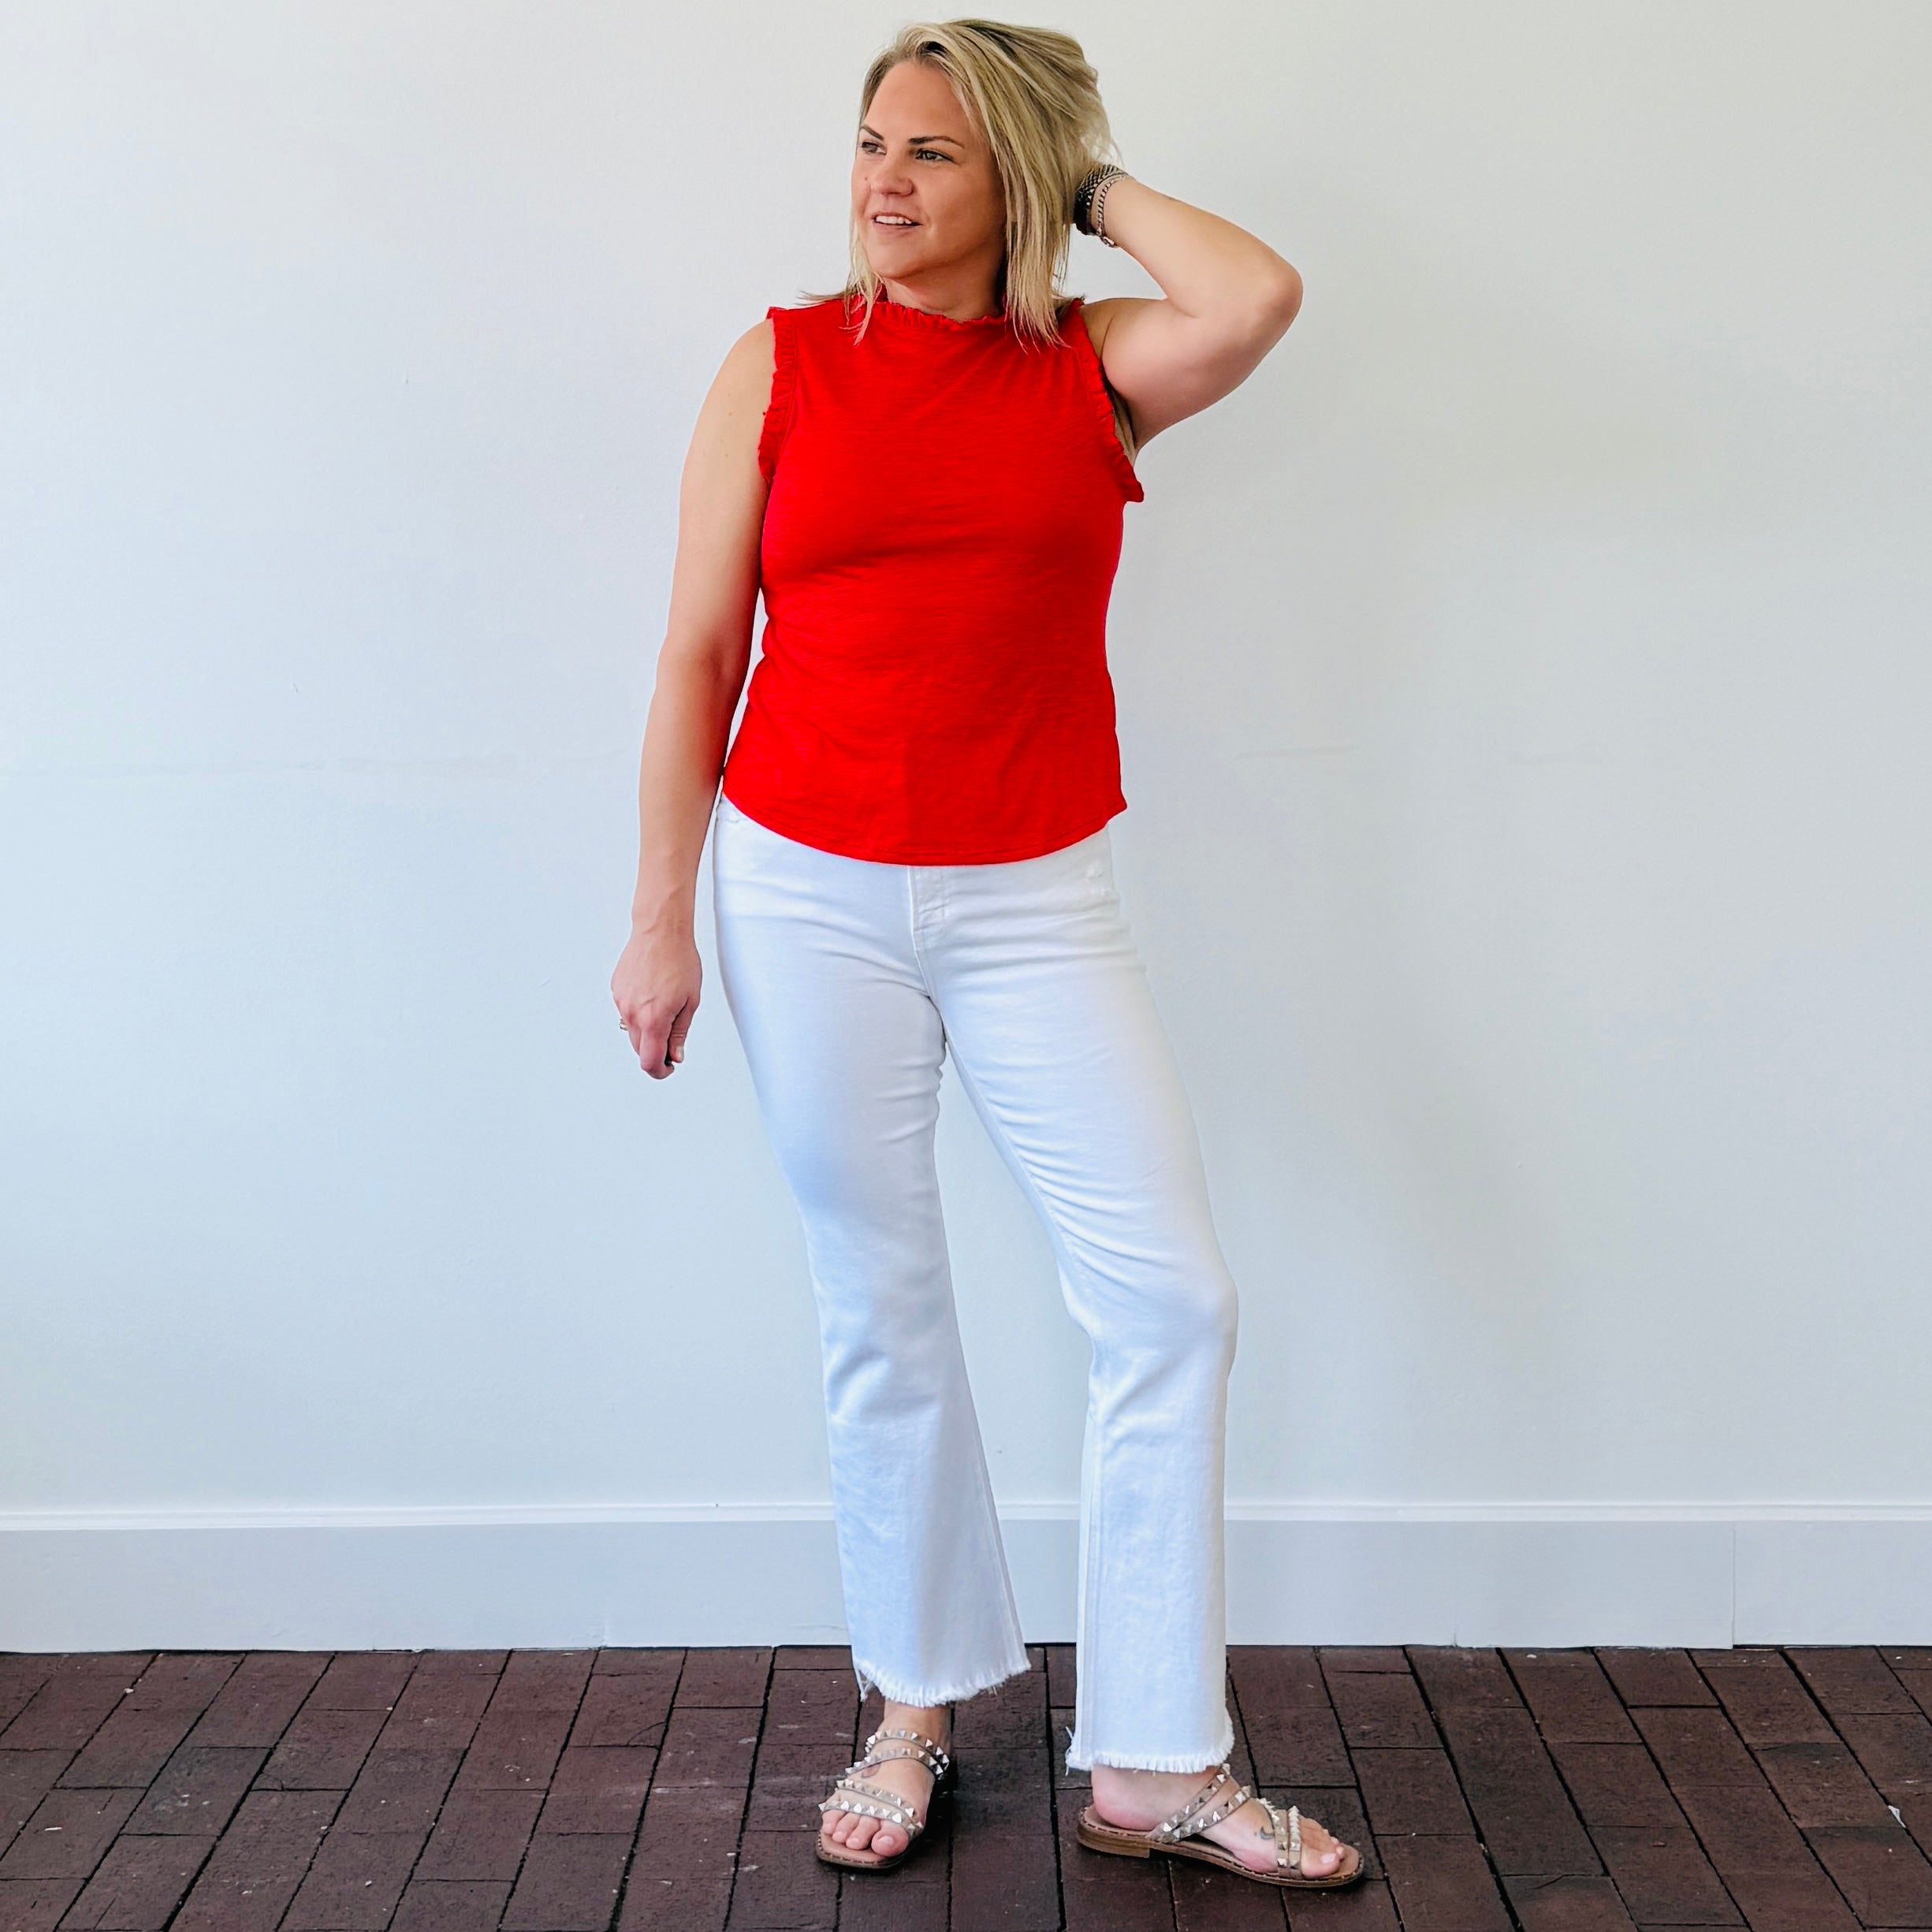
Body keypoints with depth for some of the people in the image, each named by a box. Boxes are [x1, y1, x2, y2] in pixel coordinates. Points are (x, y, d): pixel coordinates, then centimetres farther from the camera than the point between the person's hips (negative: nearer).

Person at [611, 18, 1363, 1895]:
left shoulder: (1096, 365, 2)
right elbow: (697, 654, 3)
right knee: (878, 1318, 9)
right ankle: (914, 1712, 28)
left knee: (1170, 1297, -4)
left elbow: (1259, 297, -20)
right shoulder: (780, 364, 2)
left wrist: (1101, 189, -2)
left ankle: (1154, 1764, 11)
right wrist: (661, 919, 1)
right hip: (808, 894, 0)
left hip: (1036, 898, 0)